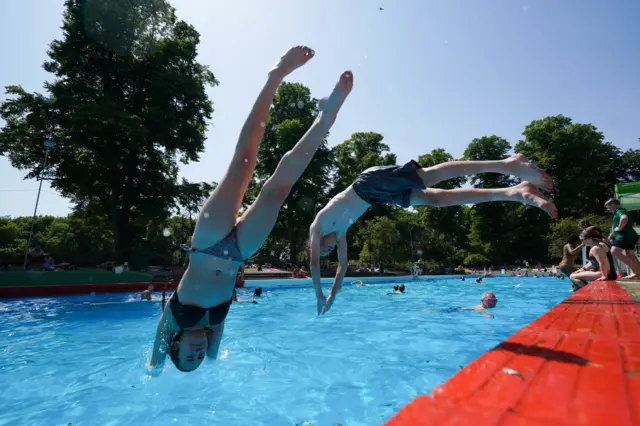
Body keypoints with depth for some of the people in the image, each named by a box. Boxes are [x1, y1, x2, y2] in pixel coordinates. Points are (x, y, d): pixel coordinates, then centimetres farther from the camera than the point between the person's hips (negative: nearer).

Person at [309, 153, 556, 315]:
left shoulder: (316, 226, 12)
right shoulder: (339, 231, 29)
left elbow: (315, 263, 8)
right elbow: (343, 264, 33)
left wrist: (319, 296, 16)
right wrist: (332, 296, 38)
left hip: (371, 180, -5)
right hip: (381, 193, 5)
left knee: (430, 176, -23)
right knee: (438, 198, -7)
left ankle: (507, 164, -34)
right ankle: (515, 192, -15)